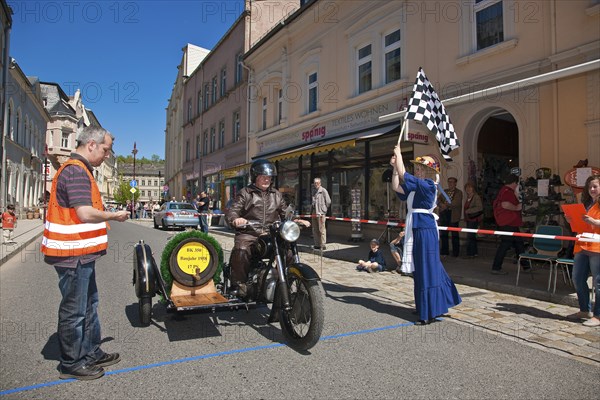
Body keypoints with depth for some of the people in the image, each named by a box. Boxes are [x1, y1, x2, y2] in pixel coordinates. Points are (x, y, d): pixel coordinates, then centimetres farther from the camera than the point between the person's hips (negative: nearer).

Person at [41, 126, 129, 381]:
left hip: (81, 254, 11)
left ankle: (91, 353, 33)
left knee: (88, 304, 19)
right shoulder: (76, 171, -18)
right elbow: (85, 214, -27)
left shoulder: (80, 170, 15)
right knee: (74, 310, 3)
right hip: (73, 255, -11)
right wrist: (114, 216, -14)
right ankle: (71, 364, 18)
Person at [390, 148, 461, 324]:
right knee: (422, 269, 16)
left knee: (427, 270, -4)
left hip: (425, 231, -10)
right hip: (416, 230, 10)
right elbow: (396, 187, 9)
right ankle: (436, 306, 30)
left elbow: (403, 174, -16)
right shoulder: (417, 187, 14)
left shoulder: (428, 185, -12)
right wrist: (394, 166, 5)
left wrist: (398, 154, -3)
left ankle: (429, 313, 5)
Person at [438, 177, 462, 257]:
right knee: (443, 233, 8)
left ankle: (456, 252, 8)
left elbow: (457, 203, -12)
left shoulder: (459, 192, 2)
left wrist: (447, 205, -18)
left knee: (454, 234, 1)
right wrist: (441, 204, -15)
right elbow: (438, 199, 6)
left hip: (453, 215, -5)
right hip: (444, 214, 5)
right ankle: (445, 250, 18)